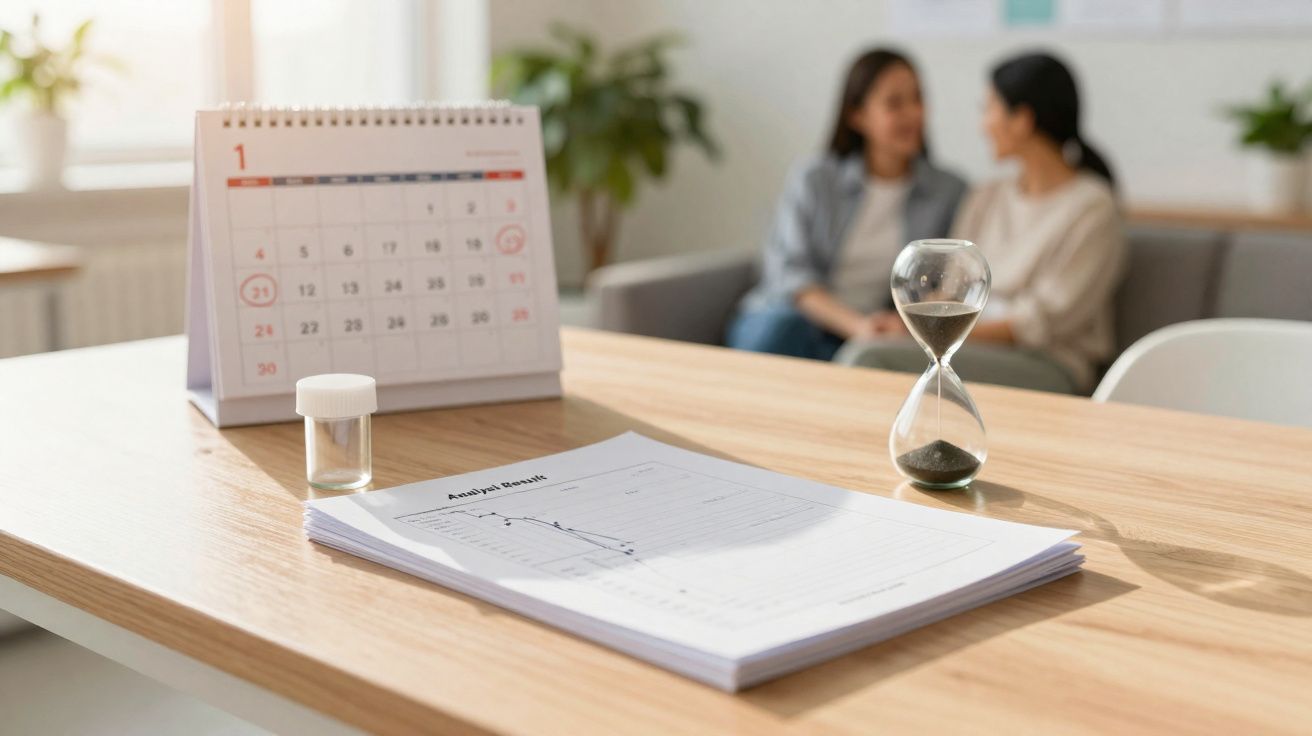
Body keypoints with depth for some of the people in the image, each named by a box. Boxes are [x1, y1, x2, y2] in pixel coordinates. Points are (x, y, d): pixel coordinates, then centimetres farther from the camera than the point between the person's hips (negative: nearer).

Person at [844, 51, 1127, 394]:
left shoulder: (1093, 208, -5)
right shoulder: (986, 199, 17)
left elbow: (1043, 323, -10)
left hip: (1045, 369, -6)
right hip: (976, 354, 6)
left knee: (877, 359, -29)